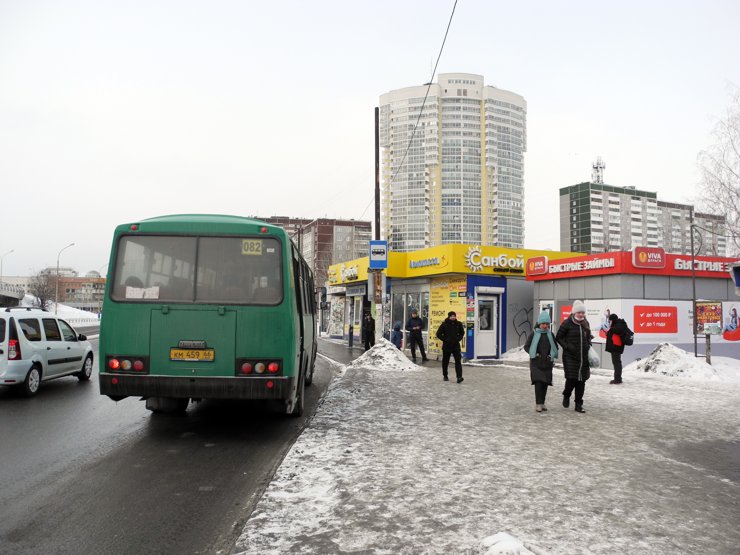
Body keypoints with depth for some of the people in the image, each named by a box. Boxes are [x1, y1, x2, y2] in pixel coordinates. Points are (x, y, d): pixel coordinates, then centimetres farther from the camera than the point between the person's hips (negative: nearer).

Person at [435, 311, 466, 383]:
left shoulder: (458, 324, 2)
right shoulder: (444, 324, -7)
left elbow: (462, 333, 17)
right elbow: (438, 334, -4)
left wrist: (458, 339, 2)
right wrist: (445, 339, -10)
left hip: (456, 346, 1)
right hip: (446, 346, -1)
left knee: (458, 361, -11)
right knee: (445, 361, 10)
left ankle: (459, 377, -15)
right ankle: (445, 376, 25)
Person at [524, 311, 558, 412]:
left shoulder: (550, 334, 8)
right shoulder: (534, 334, -2)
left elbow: (555, 347, 19)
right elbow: (526, 346, 3)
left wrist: (552, 356, 2)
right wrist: (534, 354, -10)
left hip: (547, 363, 4)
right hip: (536, 363, -4)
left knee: (545, 383, 5)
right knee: (538, 382, -13)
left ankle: (542, 403, 17)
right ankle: (538, 403, -9)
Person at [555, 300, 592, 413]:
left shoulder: (585, 323, 10)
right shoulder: (567, 323, -7)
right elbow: (558, 337, -3)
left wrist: (588, 345, 8)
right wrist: (567, 346, -14)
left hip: (584, 357, 5)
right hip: (570, 357, -5)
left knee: (581, 380, 5)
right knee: (571, 379, -9)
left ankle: (579, 404, 16)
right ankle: (566, 396, 22)